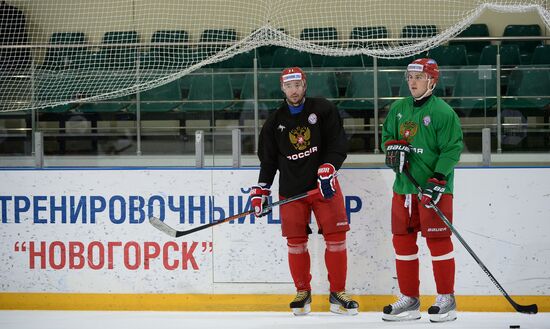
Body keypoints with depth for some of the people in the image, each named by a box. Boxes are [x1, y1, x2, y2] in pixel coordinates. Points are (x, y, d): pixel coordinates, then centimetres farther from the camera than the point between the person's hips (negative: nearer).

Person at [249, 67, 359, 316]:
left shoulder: (323, 110, -1)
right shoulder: (274, 122, 7)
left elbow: (338, 144, -6)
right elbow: (268, 159, 12)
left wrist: (328, 170, -20)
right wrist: (261, 191, 5)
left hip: (323, 185, -2)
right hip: (291, 190, 2)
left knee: (335, 236, -6)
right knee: (295, 240, 0)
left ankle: (337, 293, 1)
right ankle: (303, 293, 12)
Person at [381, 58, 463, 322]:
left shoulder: (443, 112, -9)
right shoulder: (398, 109, 10)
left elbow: (452, 149, -13)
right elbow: (387, 135, 21)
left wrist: (437, 181, -20)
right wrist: (393, 147, -3)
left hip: (434, 189, -6)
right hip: (403, 188, 6)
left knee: (438, 240, -4)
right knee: (402, 241, 7)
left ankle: (446, 298, 6)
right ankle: (409, 299, 16)